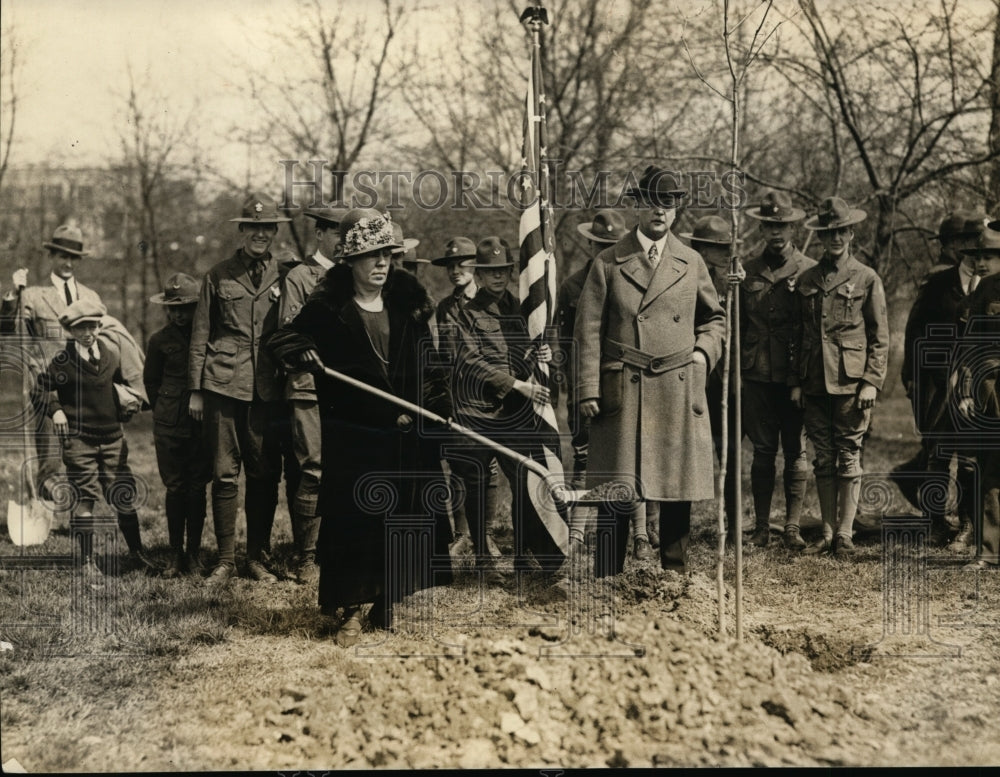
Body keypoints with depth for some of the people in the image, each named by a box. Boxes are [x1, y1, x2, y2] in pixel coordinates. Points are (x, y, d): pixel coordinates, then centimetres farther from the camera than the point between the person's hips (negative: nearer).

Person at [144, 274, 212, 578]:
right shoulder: (160, 340, 3)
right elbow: (151, 381, 14)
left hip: (203, 423, 0)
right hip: (169, 424, 0)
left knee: (197, 487, 2)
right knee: (175, 488, 2)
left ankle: (194, 554, 10)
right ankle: (176, 554, 10)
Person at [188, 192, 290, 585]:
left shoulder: (283, 276, 9)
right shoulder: (218, 275, 6)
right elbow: (200, 335, 8)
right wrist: (196, 389, 4)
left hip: (267, 388, 1)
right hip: (224, 386, -1)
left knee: (265, 475, 4)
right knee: (225, 474, 0)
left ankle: (257, 557, 14)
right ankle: (225, 560, 7)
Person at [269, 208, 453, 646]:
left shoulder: (409, 304, 7)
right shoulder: (327, 308, -2)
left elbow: (427, 362, 12)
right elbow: (283, 340, 3)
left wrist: (440, 404, 1)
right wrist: (304, 353, -18)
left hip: (407, 435, 3)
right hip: (352, 436, -3)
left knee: (403, 519, 7)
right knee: (353, 519, -2)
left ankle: (385, 606, 20)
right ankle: (352, 610, 8)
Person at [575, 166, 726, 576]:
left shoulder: (692, 263, 11)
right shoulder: (609, 262, 3)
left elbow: (714, 318, 24)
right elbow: (589, 330, 1)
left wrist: (703, 354, 5)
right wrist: (589, 390, -5)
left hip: (680, 391, 3)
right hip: (623, 393, -3)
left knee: (678, 488, 5)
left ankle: (676, 575, 16)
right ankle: (606, 580, 5)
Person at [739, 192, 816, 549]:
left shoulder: (809, 271, 2)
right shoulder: (748, 272, 10)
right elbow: (738, 324, 15)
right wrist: (736, 368, 8)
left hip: (795, 376, -2)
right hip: (758, 375, 2)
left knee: (796, 452, 2)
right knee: (762, 451, 5)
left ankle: (792, 527, 8)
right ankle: (762, 526, 12)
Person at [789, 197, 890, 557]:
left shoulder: (867, 279, 1)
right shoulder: (806, 280, 11)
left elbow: (880, 337, 0)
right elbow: (797, 334, 14)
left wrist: (872, 382, -8)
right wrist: (795, 381, 7)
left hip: (851, 383, -3)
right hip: (814, 383, 3)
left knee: (849, 458, 0)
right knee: (823, 460, 7)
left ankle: (845, 534, 5)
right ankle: (827, 534, 13)